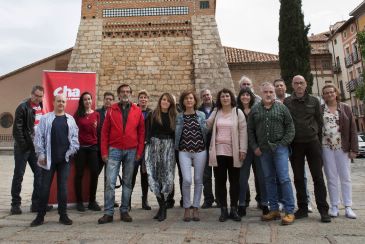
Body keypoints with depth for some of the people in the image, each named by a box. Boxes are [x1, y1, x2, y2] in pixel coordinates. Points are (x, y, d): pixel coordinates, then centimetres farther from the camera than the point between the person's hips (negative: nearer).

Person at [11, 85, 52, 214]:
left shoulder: (41, 107, 9)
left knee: (39, 174, 5)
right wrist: (22, 144, -15)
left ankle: (37, 203, 13)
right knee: (18, 175, 4)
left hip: (36, 147, 6)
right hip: (23, 147, -6)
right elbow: (17, 128, -14)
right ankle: (15, 204, 15)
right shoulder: (23, 107, -10)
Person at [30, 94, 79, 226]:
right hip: (48, 158, -1)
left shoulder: (70, 119, 9)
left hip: (65, 158, 1)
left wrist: (71, 151, -5)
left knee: (63, 187, 6)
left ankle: (63, 215, 15)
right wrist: (41, 154, -5)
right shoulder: (45, 118, 3)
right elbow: (39, 137, 1)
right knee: (45, 187, 4)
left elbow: (75, 136, 7)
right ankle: (40, 216, 16)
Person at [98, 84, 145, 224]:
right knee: (110, 182, -3)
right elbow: (104, 132, 3)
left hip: (131, 151, 1)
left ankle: (124, 211, 21)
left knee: (127, 183, 9)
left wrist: (139, 152, 0)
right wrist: (104, 152, -3)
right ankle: (108, 213, 8)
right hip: (114, 150, -1)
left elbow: (141, 132, 5)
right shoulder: (111, 110, 3)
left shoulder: (137, 111, 4)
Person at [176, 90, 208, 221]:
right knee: (187, 180, -11)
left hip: (200, 150, 1)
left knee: (198, 180, 5)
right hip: (184, 151, -1)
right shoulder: (179, 117, 7)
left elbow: (205, 132, 9)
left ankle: (195, 208, 19)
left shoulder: (201, 115, 6)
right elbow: (177, 134, 8)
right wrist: (176, 147, 1)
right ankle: (186, 208, 9)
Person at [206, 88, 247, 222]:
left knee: (234, 181, 6)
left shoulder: (238, 112, 2)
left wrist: (242, 149, -8)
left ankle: (234, 209, 18)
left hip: (233, 152, -2)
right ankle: (223, 210, 17)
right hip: (218, 151, 2)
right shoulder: (216, 112, 10)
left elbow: (243, 131, -2)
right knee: (220, 181, 6)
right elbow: (207, 125, 14)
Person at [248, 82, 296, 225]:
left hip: (280, 148, -3)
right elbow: (250, 130, 9)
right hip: (263, 150, 3)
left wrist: (283, 143, -8)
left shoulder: (282, 108, 5)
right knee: (269, 179, 9)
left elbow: (290, 127, 2)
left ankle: (289, 211, 2)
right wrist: (255, 147, 1)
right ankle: (274, 210, 19)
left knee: (284, 178, -6)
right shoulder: (255, 110, 9)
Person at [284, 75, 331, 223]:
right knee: (298, 178, 7)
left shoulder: (314, 101, 6)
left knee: (318, 177, 1)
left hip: (312, 142, 0)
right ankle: (302, 209, 18)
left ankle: (323, 210, 9)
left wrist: (319, 141, 5)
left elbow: (320, 122, 9)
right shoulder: (287, 102, 4)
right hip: (295, 144, 0)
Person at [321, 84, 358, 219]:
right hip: (326, 147, 0)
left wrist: (354, 148, -3)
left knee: (345, 177, 5)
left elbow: (352, 129, 3)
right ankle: (334, 206, 15)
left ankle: (348, 207, 14)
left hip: (342, 147, 1)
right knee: (331, 178, 6)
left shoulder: (345, 108, 6)